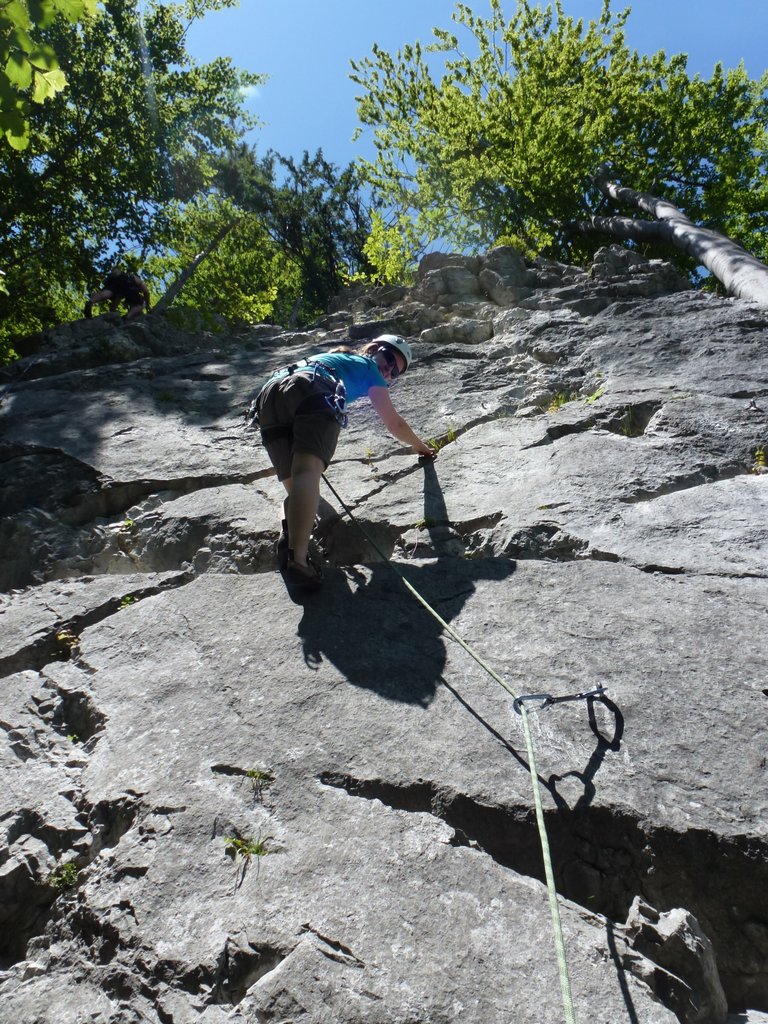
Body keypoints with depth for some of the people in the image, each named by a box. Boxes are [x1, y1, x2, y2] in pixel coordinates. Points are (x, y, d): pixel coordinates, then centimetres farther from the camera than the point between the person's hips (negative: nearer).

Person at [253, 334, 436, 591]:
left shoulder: (328, 358, 47)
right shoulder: (367, 366, 30)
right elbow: (394, 423, 32)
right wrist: (420, 446, 49)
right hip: (311, 392, -6)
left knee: (296, 484, 5)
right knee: (308, 472, -26)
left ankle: (289, 537, -27)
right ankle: (297, 559, -47)